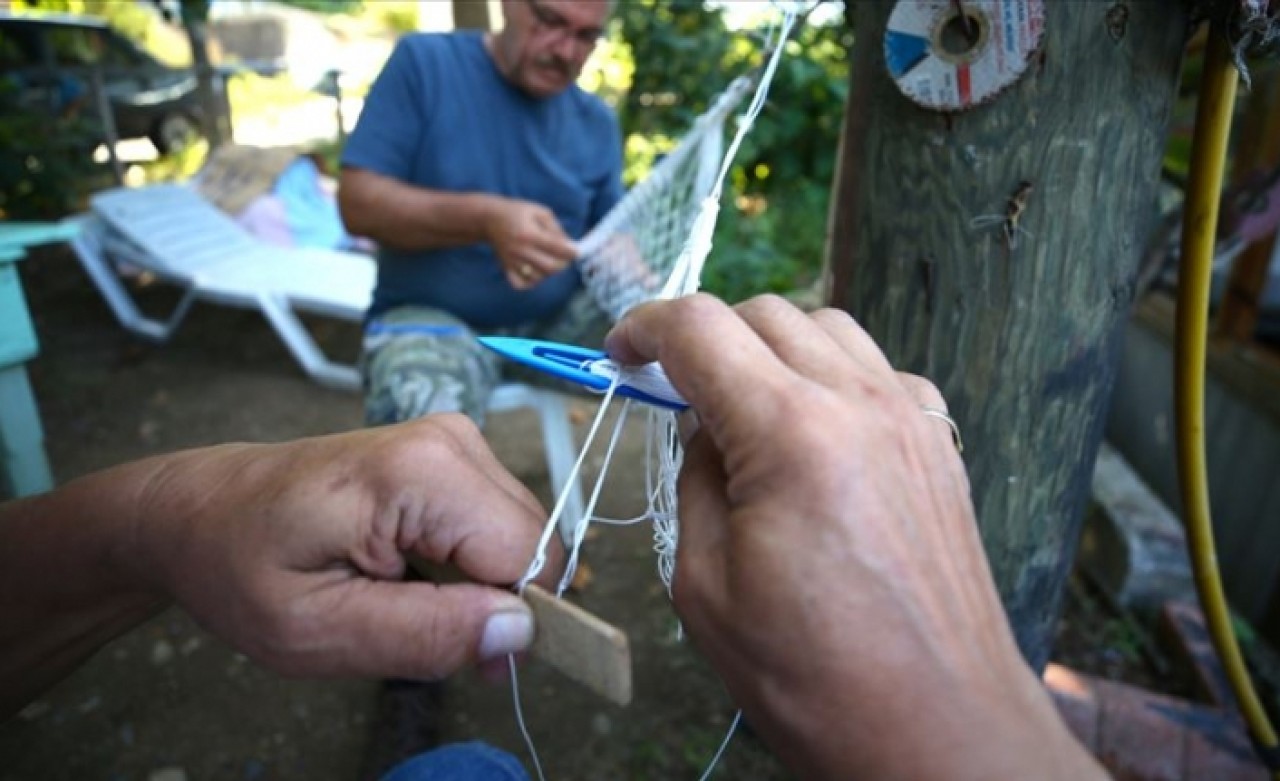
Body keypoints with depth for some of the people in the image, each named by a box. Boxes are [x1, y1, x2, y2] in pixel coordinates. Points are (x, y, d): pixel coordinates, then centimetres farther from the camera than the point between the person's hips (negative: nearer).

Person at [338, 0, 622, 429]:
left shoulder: (597, 123, 7)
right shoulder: (423, 61, -4)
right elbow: (358, 202, -11)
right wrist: (486, 220, -27)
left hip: (559, 319, 4)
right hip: (430, 314, -3)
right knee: (429, 416, -36)